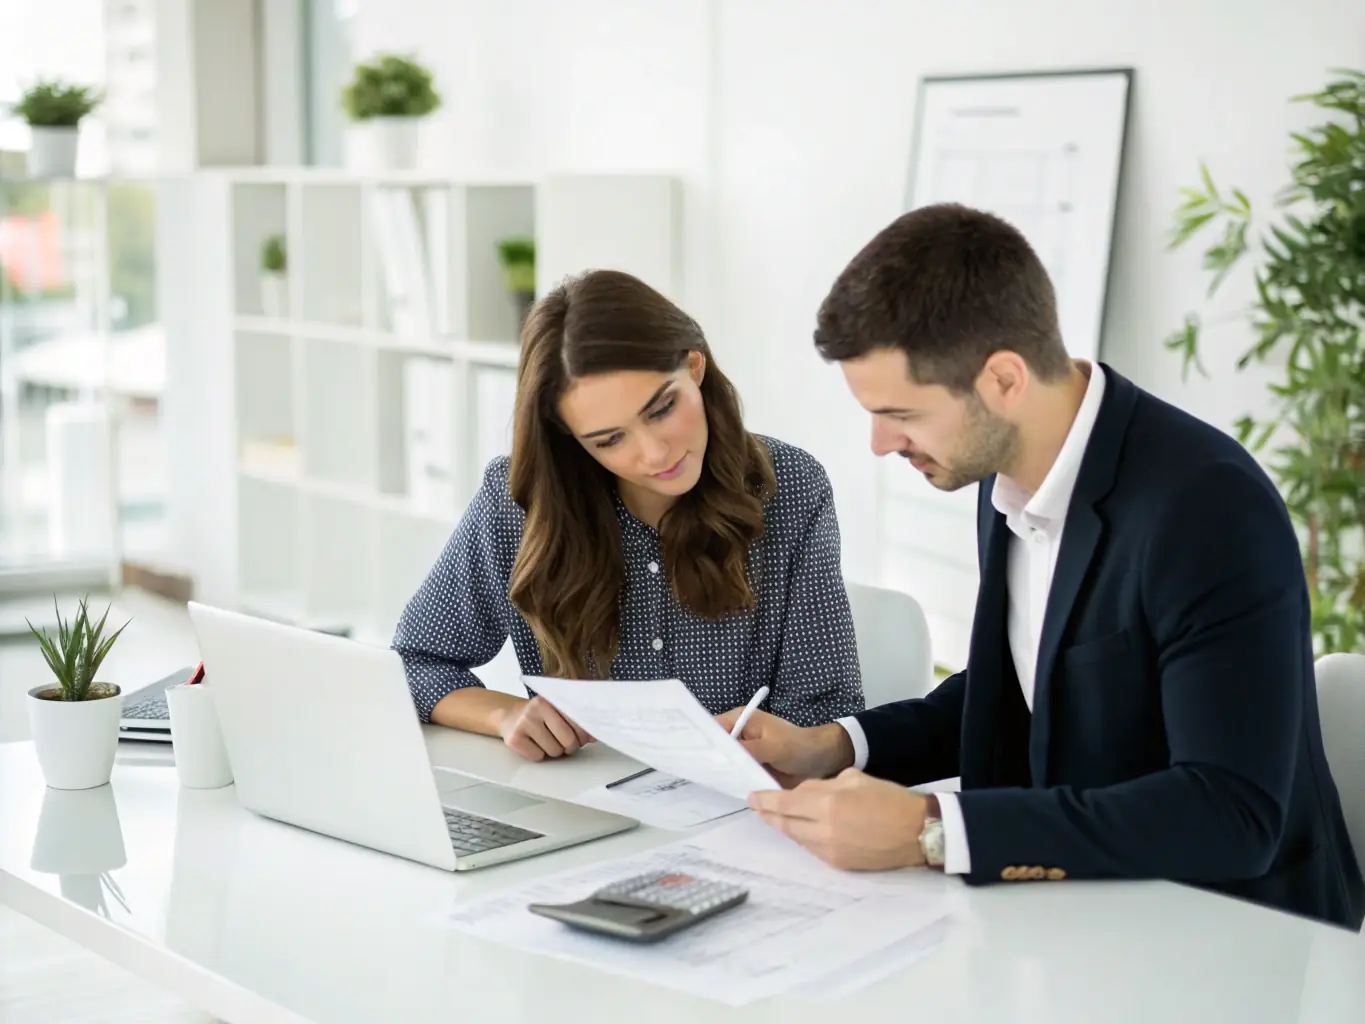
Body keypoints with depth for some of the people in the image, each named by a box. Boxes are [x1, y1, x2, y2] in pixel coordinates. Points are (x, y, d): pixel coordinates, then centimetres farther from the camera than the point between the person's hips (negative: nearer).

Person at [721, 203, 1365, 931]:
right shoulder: (1009, 474, 0)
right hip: (1085, 906, 7)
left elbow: (1233, 815, -27)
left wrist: (929, 831, -30)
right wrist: (837, 747, 1)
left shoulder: (1206, 506, -23)